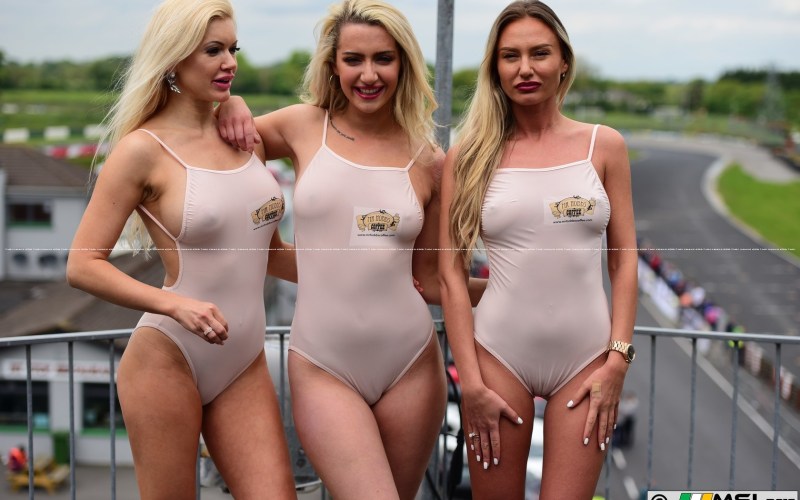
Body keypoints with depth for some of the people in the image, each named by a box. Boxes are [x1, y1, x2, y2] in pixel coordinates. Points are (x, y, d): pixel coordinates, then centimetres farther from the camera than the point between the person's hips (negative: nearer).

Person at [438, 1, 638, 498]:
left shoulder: (604, 145, 5)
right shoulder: (469, 155, 1)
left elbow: (625, 258, 5)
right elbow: (451, 274, -1)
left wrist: (618, 359, -3)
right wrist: (471, 383, -6)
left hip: (587, 357, 1)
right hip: (499, 354, 0)